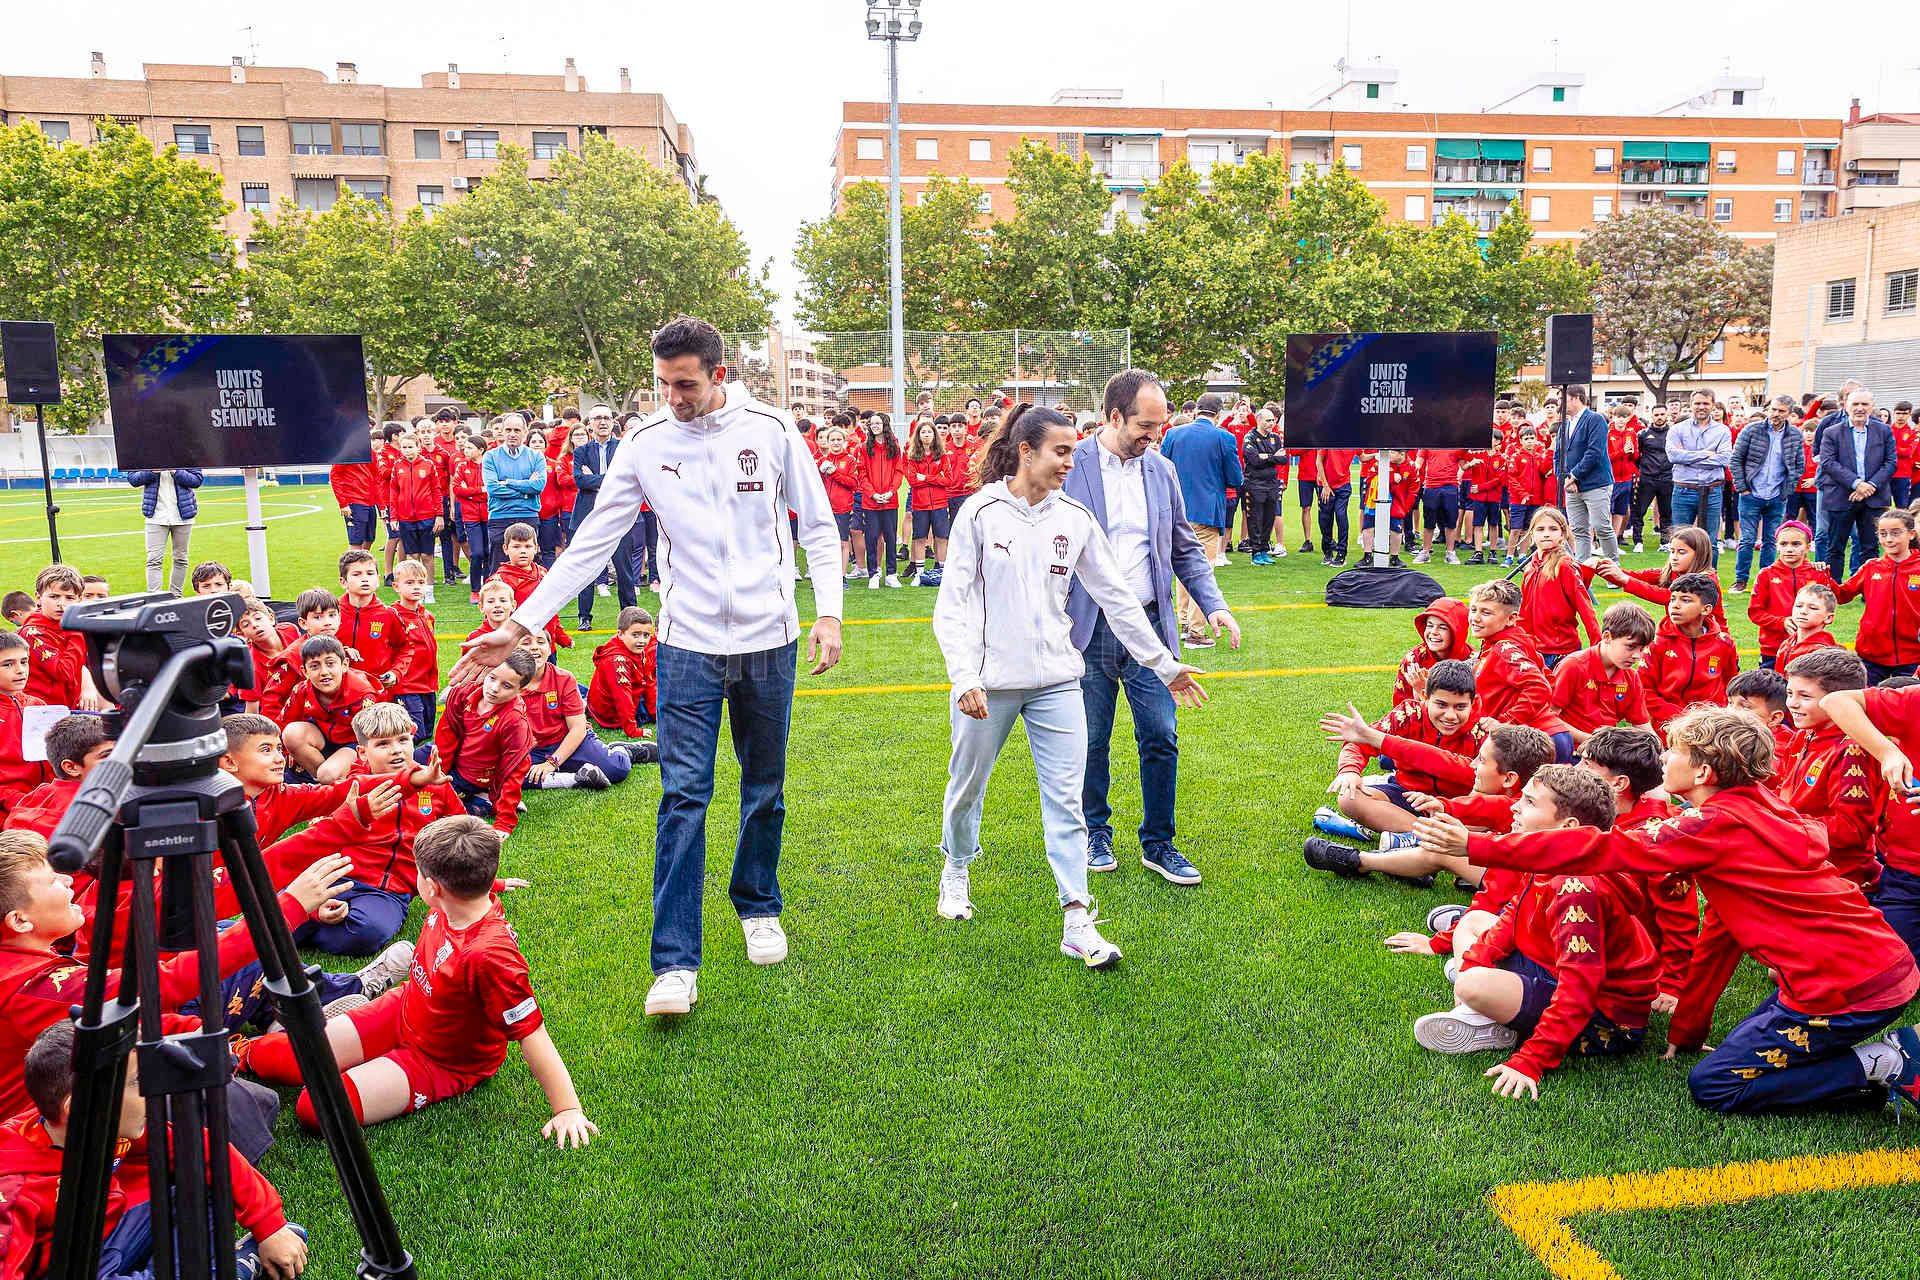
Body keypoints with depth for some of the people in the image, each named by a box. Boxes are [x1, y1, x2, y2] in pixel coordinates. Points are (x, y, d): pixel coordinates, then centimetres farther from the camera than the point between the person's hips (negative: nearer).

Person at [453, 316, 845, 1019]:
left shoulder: (771, 429, -4)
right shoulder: (645, 442, -2)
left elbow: (818, 525, 3)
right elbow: (591, 543, -1)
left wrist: (829, 611, -8)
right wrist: (520, 624, -6)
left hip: (768, 641, 1)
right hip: (689, 644, 0)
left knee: (765, 788, 12)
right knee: (683, 794, -7)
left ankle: (758, 906, 36)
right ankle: (675, 962, -1)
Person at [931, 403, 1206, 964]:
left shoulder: (1076, 519, 3)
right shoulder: (981, 513, -6)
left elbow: (1117, 598, 9)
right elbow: (953, 602, -6)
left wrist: (1165, 665, 12)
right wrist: (964, 677, -17)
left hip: (1056, 681, 2)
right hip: (988, 681, -2)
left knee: (1066, 798, -1)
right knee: (967, 786, 13)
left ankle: (1077, 922, 3)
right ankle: (956, 870, 42)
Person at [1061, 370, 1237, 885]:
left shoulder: (1161, 471, 9)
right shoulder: (1070, 467, -5)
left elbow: (1185, 548, 15)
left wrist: (1214, 604, 2)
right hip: (1089, 629, -3)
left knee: (1161, 737, 1)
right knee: (1091, 741, 8)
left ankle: (1158, 844, 16)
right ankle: (1096, 833, 27)